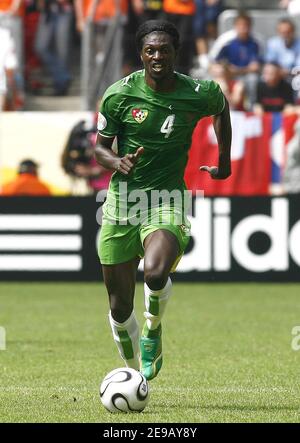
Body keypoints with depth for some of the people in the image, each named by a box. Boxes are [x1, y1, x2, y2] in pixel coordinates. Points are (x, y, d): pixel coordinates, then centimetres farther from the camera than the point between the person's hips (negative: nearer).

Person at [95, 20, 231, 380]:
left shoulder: (199, 94, -5)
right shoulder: (120, 94, -6)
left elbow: (222, 108, 19)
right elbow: (100, 148, 4)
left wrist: (224, 163, 23)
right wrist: (117, 162, -18)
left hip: (167, 199, -1)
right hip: (122, 199, 2)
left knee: (155, 273, -31)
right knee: (119, 302, 4)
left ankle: (153, 331, 1)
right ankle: (134, 371, 28)